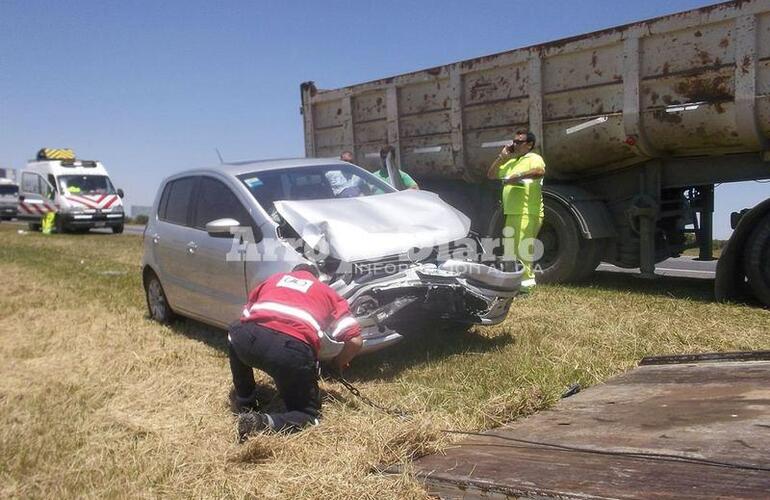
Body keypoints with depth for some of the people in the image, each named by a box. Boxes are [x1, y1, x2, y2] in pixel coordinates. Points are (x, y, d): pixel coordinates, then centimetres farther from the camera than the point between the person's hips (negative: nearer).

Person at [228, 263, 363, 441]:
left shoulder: (274, 279, 34)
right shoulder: (327, 292, 28)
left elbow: (245, 315, 39)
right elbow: (355, 340, 18)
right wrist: (339, 363, 39)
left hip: (252, 338, 2)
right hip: (294, 350, -2)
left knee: (236, 335, 39)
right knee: (309, 414, 20)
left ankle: (244, 405, 35)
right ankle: (265, 422, -9)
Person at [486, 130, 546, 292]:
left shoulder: (533, 158, -3)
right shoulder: (511, 162, 22)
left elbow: (540, 171, -25)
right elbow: (491, 174, 22)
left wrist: (519, 175, -31)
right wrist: (502, 157, 13)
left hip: (528, 213, -9)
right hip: (512, 212, 9)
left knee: (521, 248, -15)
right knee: (511, 248, 15)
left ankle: (525, 281, -12)